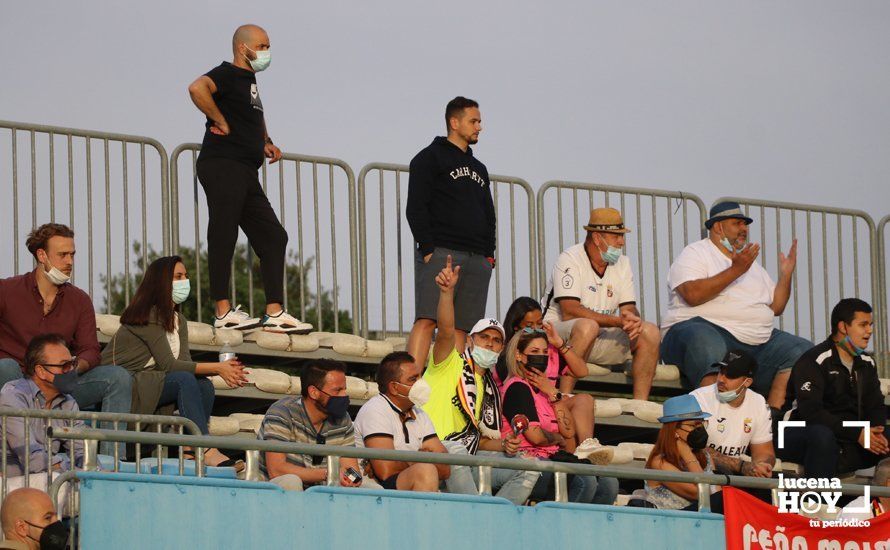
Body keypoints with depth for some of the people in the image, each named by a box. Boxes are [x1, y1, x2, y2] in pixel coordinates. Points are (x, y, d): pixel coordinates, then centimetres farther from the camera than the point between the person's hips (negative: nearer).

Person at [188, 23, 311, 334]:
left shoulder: (248, 80, 23)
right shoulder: (227, 75, -6)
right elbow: (197, 88, -29)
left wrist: (265, 143, 25)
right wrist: (222, 123, -20)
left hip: (245, 174, 10)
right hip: (222, 166, -10)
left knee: (273, 237, 8)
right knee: (223, 237, -10)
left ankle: (275, 314, 7)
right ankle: (224, 312, -11)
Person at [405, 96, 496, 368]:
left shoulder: (479, 168, 27)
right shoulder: (430, 158, 5)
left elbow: (489, 215, 28)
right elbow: (416, 208, -4)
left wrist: (489, 253, 12)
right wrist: (428, 249, -14)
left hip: (476, 260, 7)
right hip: (440, 254, -7)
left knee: (460, 327, -1)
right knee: (427, 321, -17)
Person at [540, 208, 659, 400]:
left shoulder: (622, 264, 9)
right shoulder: (570, 260, -13)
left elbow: (629, 308, 4)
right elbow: (570, 312, -24)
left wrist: (633, 319, -23)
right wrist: (617, 322, -28)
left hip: (600, 339, 7)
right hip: (558, 332, -7)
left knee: (649, 332, -11)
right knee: (587, 326, -39)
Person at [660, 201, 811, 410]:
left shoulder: (752, 264, 27)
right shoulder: (695, 253, 6)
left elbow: (776, 307, 24)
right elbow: (693, 295, -14)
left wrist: (786, 274, 9)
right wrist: (735, 271, -16)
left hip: (758, 341, 7)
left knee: (803, 351, -12)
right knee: (708, 345, -41)